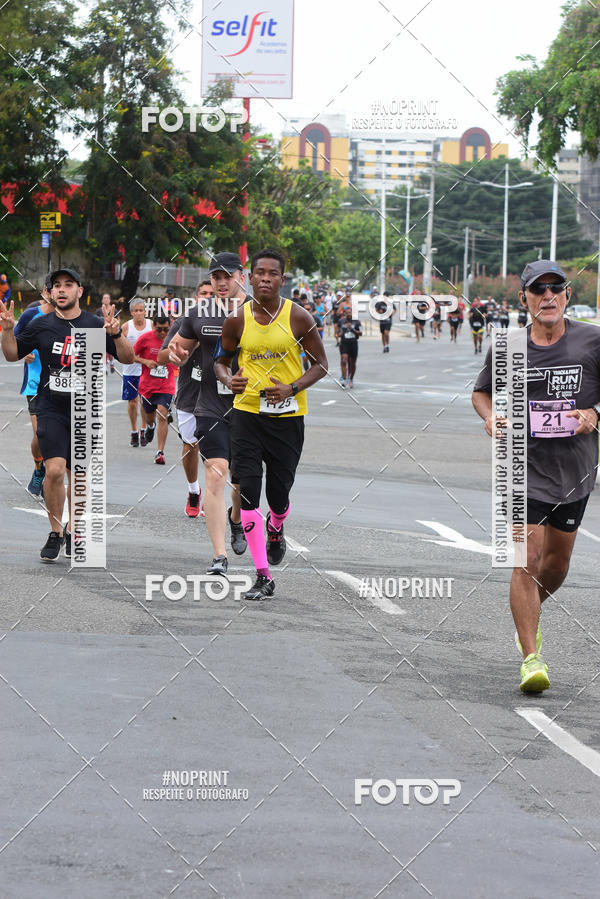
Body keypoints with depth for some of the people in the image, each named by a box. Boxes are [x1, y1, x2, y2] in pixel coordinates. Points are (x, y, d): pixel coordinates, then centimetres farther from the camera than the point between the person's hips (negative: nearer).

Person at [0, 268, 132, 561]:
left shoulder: (95, 325, 1)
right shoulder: (41, 325, 3)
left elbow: (128, 358, 1)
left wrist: (116, 334, -18)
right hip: (51, 410, -1)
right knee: (54, 470, -16)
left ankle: (71, 531, 27)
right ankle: (55, 534, -1)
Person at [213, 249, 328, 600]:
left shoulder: (298, 317, -6)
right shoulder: (237, 320, -2)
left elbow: (321, 364, 1)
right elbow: (221, 360, 13)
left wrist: (292, 388, -16)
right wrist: (229, 380, -11)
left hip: (288, 415, -1)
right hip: (247, 410, 1)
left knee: (279, 491, 6)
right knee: (247, 489, -11)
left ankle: (276, 530, 45)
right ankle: (263, 577, -9)